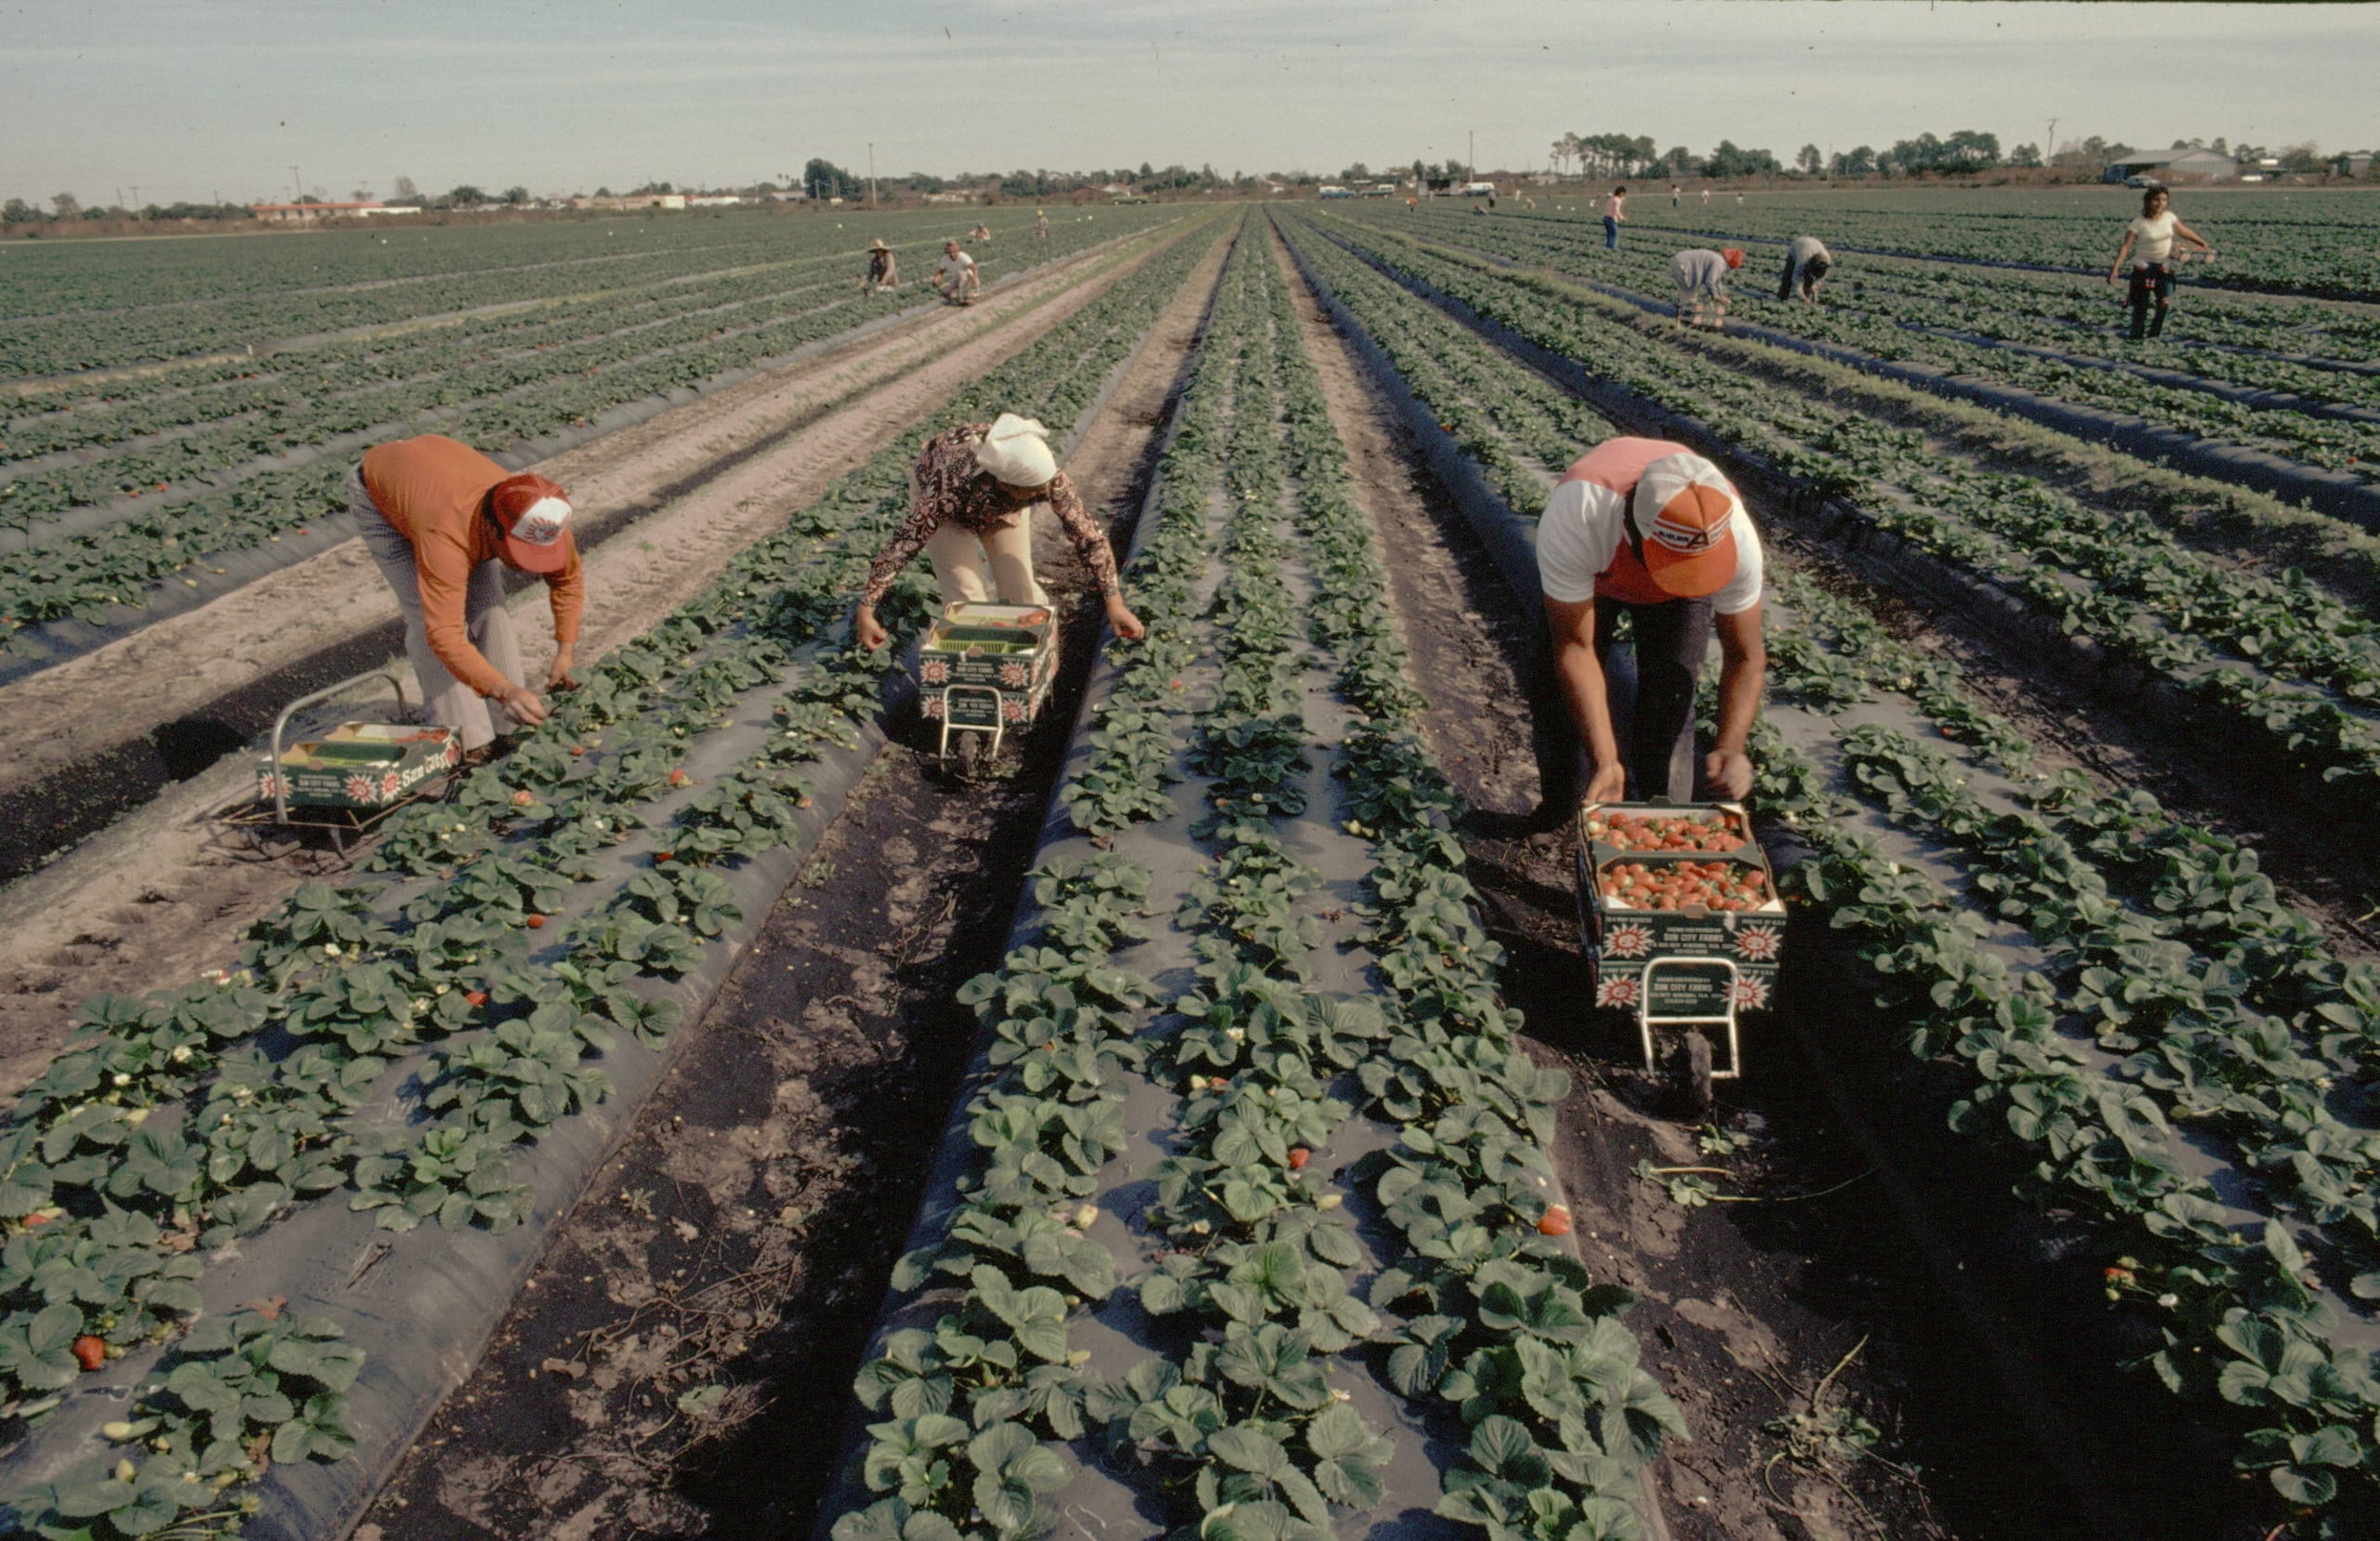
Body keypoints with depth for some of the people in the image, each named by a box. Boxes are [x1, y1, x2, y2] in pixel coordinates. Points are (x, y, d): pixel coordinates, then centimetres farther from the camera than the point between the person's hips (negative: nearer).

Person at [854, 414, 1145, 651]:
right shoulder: (953, 484, -46)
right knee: (965, 595, -14)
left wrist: (1114, 601, -34)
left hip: (1002, 507, 2)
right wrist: (865, 610, -39)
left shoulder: (1048, 478, -38)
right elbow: (903, 542, -41)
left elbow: (1089, 536, -29)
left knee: (1021, 589, -3)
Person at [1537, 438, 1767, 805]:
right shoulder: (1573, 519, -47)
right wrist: (1604, 761, -44)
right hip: (1589, 574, 0)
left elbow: (1745, 656, -26)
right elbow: (1575, 648, -38)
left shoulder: (1734, 535, -39)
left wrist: (1730, 748, -42)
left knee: (1669, 705, -12)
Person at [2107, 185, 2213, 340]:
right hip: (2143, 267, -4)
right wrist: (2116, 267, -31)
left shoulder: (2169, 217, 1)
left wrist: (2203, 243, 22)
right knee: (2141, 304, -2)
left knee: (2165, 303, -4)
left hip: (2164, 267, 4)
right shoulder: (2138, 224, -13)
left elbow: (2184, 231, 16)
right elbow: (2126, 246, -19)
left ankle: (2154, 335, 10)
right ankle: (2136, 337, 10)